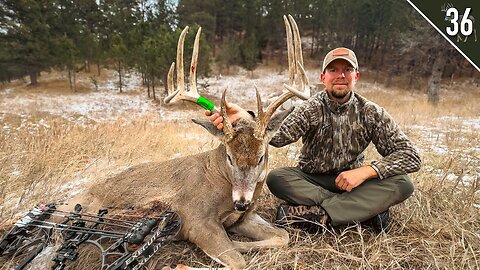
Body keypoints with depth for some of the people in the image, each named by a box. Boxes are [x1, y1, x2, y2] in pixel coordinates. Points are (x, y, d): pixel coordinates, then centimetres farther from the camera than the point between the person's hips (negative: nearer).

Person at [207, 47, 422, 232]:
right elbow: (279, 135, -33)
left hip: (352, 181, 1)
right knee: (276, 178, -29)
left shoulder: (371, 113, -7)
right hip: (311, 180, -1)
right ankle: (368, 208, -26)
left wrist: (366, 171, -25)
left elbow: (412, 156, -10)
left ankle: (315, 214, -31)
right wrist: (246, 119, -54)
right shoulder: (313, 108, -12)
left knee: (402, 184, -24)